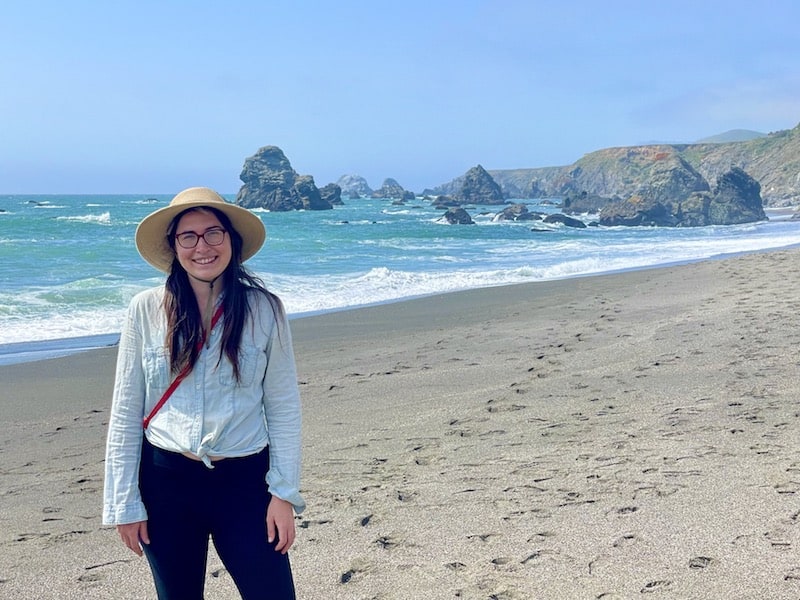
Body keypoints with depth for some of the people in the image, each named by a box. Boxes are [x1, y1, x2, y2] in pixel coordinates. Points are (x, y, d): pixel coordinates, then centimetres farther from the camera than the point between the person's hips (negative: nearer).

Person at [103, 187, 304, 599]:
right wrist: (124, 502, -1)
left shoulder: (263, 310, -5)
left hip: (243, 480, -1)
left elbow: (284, 409, -1)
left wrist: (284, 492, -5)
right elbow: (125, 414, -1)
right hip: (165, 481, 1)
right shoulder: (146, 310, -4)